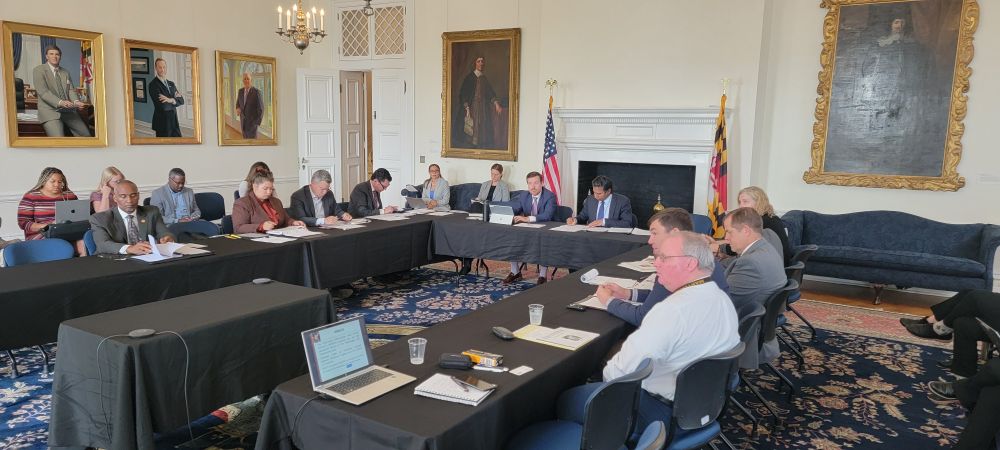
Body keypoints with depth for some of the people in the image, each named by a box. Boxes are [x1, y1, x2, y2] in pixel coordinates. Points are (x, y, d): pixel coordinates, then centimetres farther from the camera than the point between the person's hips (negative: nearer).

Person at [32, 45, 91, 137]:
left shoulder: (65, 72, 19)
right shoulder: (38, 70, 2)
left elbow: (71, 90, 11)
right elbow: (43, 92, -9)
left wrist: (76, 101, -13)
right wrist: (60, 102, -26)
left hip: (68, 111, 5)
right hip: (50, 111, -5)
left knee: (86, 135, -12)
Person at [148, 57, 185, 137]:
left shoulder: (171, 84, 13)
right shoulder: (153, 84, -11)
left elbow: (181, 100, 2)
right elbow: (163, 106, -23)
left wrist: (171, 100, -17)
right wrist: (175, 99, -8)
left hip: (174, 121, 6)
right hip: (162, 123, -6)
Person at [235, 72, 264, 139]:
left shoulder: (256, 91, -13)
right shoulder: (241, 91, 6)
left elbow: (261, 108, -13)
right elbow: (238, 103, 20)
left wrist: (258, 123, -18)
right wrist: (238, 109, -5)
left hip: (253, 122, -6)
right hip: (243, 122, 6)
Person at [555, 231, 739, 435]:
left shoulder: (673, 310, -30)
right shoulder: (724, 300, -1)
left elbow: (621, 370, -25)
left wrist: (608, 372, -3)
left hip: (663, 412, -9)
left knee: (567, 401, 5)